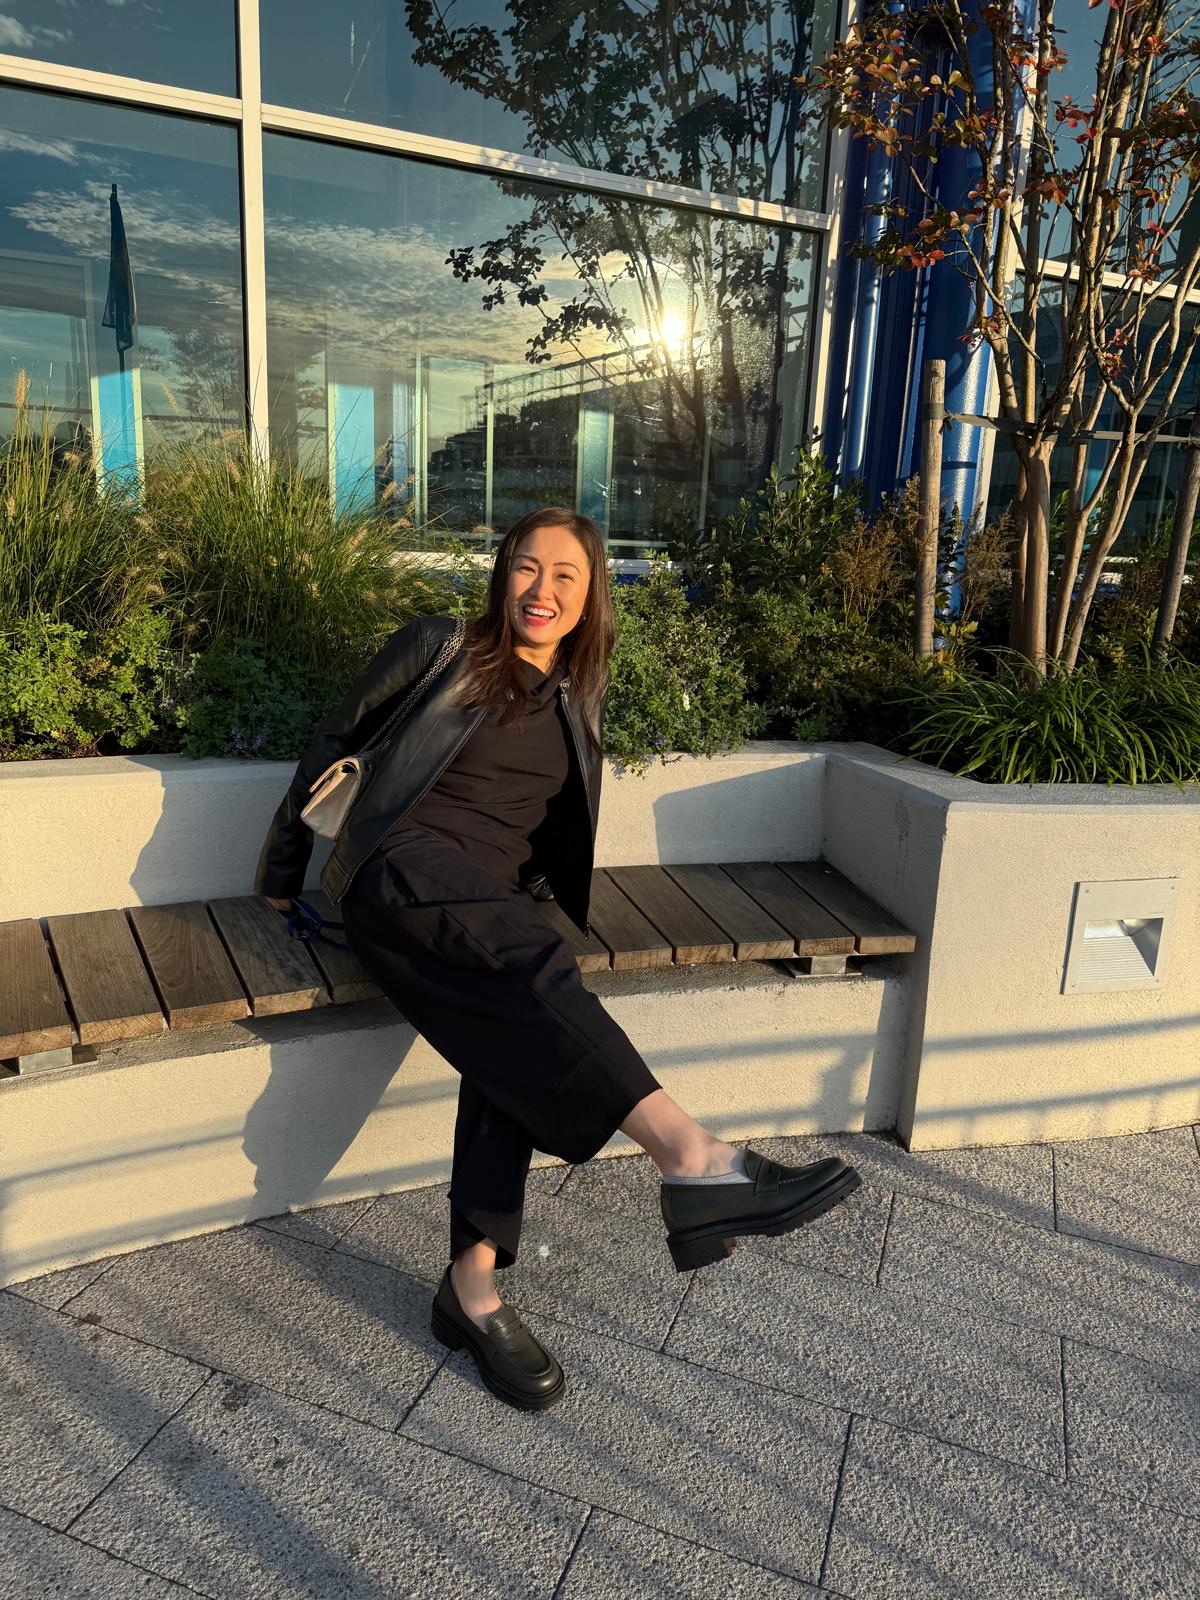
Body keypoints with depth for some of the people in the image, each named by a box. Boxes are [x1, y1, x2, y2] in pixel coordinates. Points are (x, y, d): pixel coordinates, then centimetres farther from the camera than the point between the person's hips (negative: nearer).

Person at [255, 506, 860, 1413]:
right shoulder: (442, 650, 3)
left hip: (494, 899, 4)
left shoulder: (579, 697, 17)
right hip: (406, 870, -4)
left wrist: (540, 881, 14)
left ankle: (474, 1285, -25)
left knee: (516, 1031, -28)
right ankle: (693, 1160, -49)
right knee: (530, 965, -34)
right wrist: (285, 868, 14)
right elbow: (338, 740, 10)